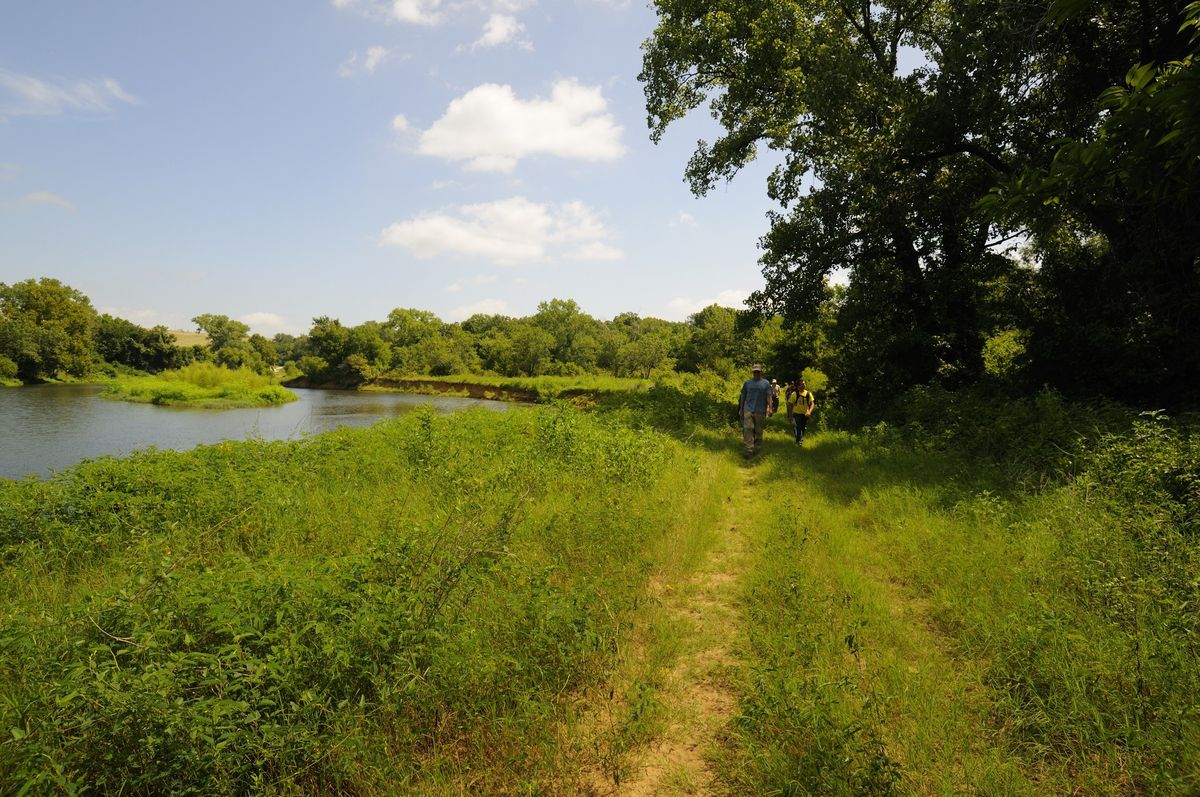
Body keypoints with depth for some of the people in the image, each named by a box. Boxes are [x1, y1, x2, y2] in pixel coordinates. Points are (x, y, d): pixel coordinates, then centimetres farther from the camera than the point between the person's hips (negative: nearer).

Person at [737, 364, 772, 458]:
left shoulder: (766, 383, 5)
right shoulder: (747, 383, 10)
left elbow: (769, 397, -1)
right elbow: (743, 397, 15)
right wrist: (741, 410, 15)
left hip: (760, 411, -1)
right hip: (748, 410, 1)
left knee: (758, 431, 6)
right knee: (748, 430, -10)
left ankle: (756, 449, 18)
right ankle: (748, 450, -12)